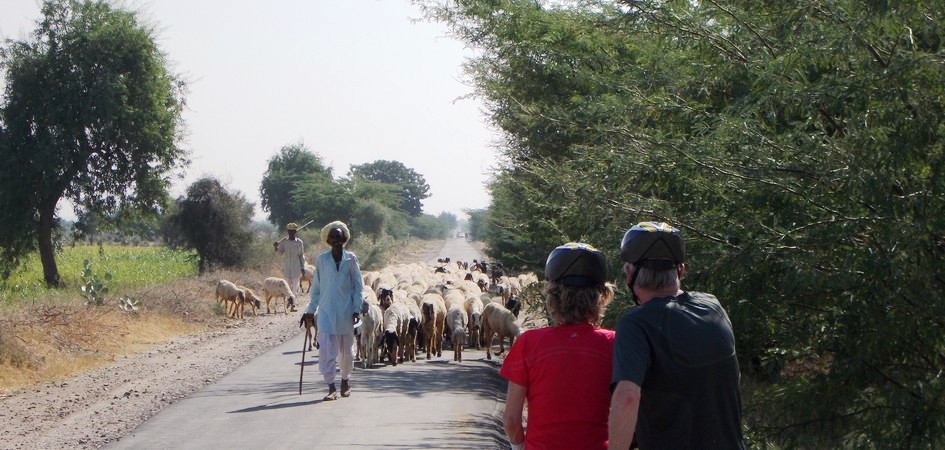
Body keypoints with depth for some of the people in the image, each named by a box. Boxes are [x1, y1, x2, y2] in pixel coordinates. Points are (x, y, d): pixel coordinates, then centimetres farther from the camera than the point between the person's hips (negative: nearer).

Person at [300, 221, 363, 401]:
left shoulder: (351, 259, 1)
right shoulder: (321, 260, 2)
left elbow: (358, 285, 4)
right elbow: (316, 287, 9)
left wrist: (357, 309, -3)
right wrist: (310, 310, 8)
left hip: (346, 312, 0)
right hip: (326, 311, 0)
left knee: (346, 350, 11)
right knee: (326, 349, -11)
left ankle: (345, 380, 32)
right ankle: (331, 387, -10)